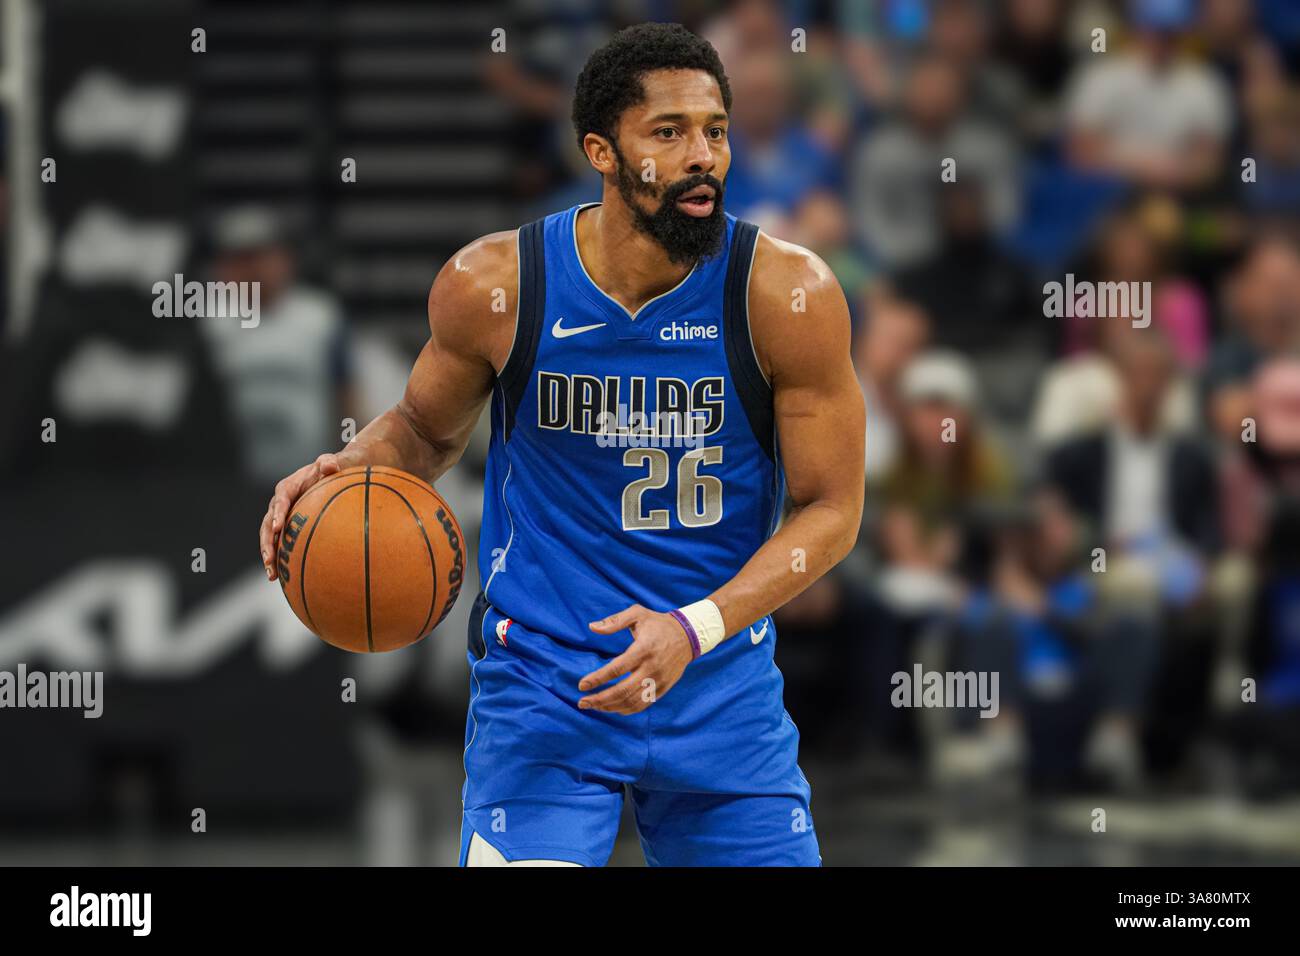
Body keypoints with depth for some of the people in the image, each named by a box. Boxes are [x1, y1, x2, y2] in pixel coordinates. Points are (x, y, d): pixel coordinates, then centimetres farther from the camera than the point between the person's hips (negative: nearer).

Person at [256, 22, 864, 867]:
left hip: (721, 683, 1)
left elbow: (833, 507, -7)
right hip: (542, 685, -1)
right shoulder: (494, 286, -10)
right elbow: (426, 428, 11)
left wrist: (697, 629, -20)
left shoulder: (788, 295, -13)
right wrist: (353, 468, -13)